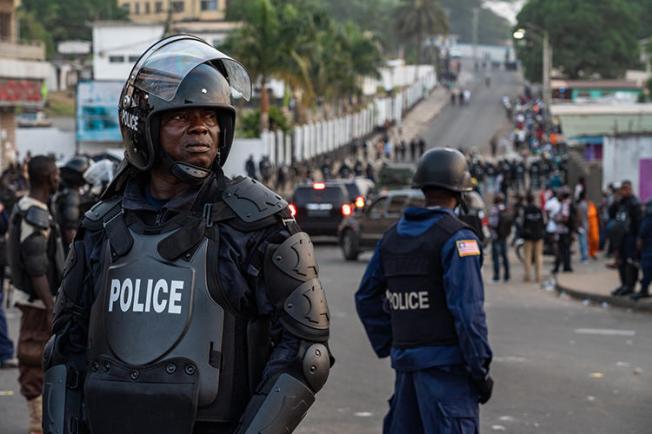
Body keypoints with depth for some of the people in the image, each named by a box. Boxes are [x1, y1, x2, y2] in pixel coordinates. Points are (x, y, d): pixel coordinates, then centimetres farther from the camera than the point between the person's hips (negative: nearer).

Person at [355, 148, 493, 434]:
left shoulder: (393, 236, 11)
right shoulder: (457, 238, -11)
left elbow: (367, 299, 17)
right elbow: (467, 310, -18)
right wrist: (480, 370, -12)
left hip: (406, 361, 7)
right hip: (447, 363, -7)